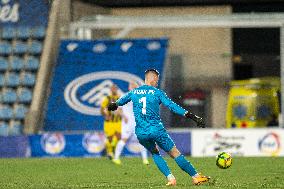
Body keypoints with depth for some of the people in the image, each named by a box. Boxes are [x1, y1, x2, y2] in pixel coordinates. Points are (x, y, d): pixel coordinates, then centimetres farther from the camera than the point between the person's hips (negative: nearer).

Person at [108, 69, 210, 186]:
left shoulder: (134, 92, 11)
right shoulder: (157, 93, -1)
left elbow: (121, 101, 31)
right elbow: (173, 106, -9)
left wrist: (114, 105, 55)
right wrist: (191, 116, -9)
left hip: (141, 133, 4)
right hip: (156, 130, -4)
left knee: (155, 153, 26)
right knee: (175, 153, 2)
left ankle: (170, 178, 11)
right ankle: (196, 177, 2)